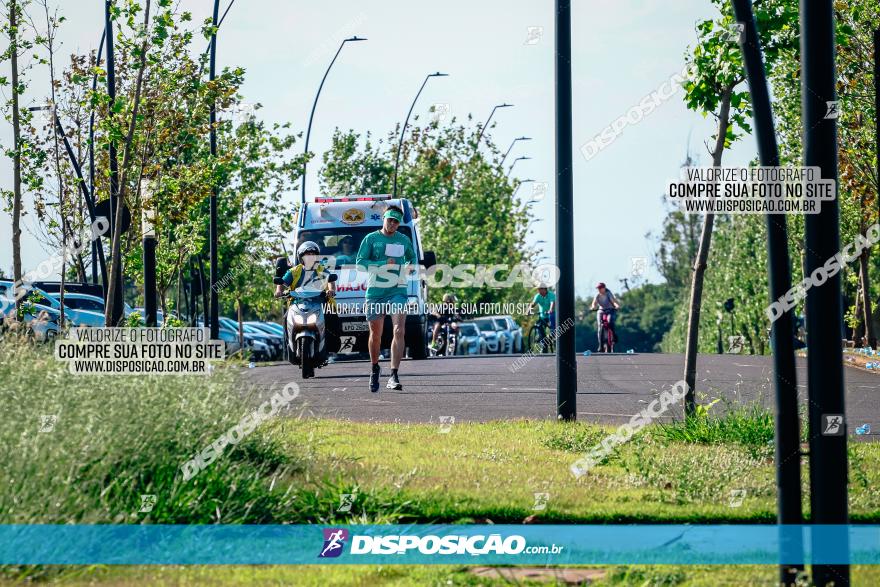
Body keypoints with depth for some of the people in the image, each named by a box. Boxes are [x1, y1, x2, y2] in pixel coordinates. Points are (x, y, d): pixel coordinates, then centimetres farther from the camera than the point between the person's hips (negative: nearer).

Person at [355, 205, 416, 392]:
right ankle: (374, 369, 33)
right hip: (375, 292, -1)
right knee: (376, 335, 9)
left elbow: (413, 257, 30)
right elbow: (360, 262, -5)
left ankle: (394, 376, -20)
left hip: (397, 291, 1)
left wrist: (410, 268, 8)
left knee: (399, 331, -16)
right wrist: (384, 264, -14)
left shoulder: (404, 240, 12)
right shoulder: (371, 239, 3)